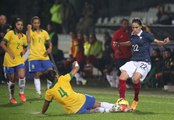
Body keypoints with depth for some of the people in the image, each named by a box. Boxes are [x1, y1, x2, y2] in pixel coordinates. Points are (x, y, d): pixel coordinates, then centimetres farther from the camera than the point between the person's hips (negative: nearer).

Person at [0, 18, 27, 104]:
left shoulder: (24, 36, 9)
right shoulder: (10, 33, -8)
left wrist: (23, 51, 1)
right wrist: (10, 53, -22)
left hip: (20, 60, 3)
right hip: (9, 61, -3)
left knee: (22, 76, -16)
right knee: (12, 79, 3)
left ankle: (21, 93, 7)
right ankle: (11, 97, 21)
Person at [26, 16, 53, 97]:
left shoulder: (44, 32, 11)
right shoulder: (30, 32, 0)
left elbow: (49, 43, 19)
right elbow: (28, 41, -19)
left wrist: (50, 48, -2)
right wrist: (29, 29, -20)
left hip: (44, 56, 3)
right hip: (34, 57, -3)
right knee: (37, 75, -3)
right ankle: (39, 93, 2)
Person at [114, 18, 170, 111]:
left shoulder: (146, 35, -6)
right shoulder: (133, 36, 11)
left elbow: (157, 42, -11)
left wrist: (164, 42, -31)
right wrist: (119, 44, 41)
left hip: (144, 62, -6)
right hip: (133, 61, 6)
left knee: (135, 79, -27)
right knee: (122, 78, -10)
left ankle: (136, 100, -3)